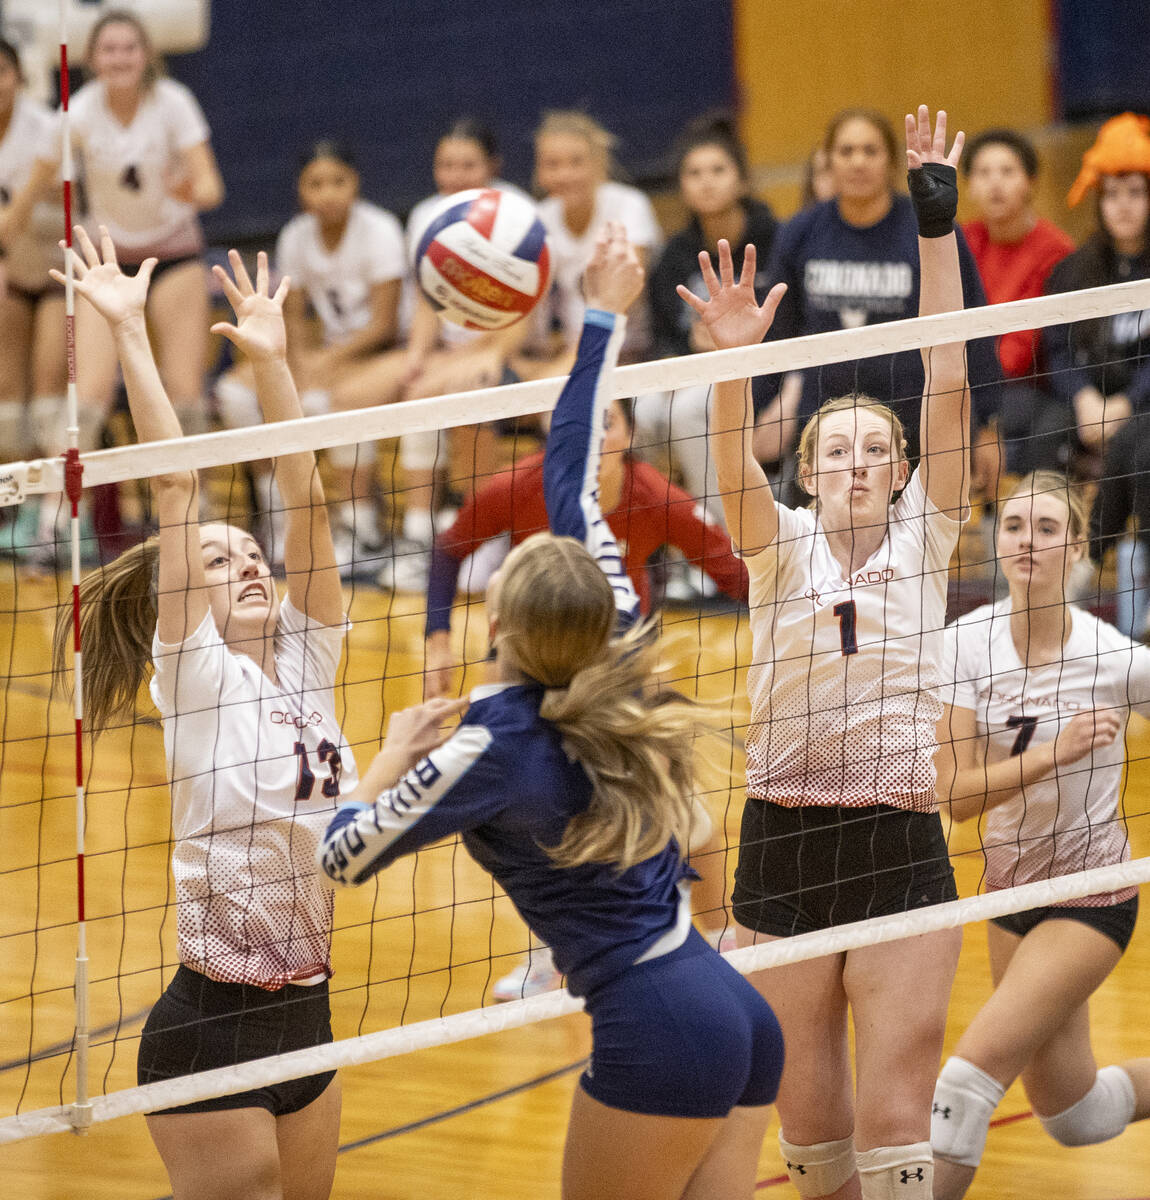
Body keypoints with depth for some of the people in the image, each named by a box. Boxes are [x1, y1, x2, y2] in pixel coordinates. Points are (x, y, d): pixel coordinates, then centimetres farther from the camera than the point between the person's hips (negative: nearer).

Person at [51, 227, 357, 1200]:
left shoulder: (305, 662, 8)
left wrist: (271, 359, -2)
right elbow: (176, 484, -12)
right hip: (213, 1025, -6)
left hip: (305, 1015, 6)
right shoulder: (196, 677, -6)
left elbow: (306, 497, 2)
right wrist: (130, 333, -13)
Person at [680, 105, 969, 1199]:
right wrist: (733, 360, -36)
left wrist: (937, 228, -13)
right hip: (781, 849, 1)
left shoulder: (923, 538, 4)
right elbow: (733, 468, -17)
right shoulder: (779, 545, 4)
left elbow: (948, 392, -6)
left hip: (902, 851, -1)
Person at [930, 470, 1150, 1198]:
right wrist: (1056, 752, -30)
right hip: (1011, 886, 5)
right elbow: (957, 794, -18)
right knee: (1072, 1116, 16)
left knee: (970, 1078, -18)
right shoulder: (969, 642, -12)